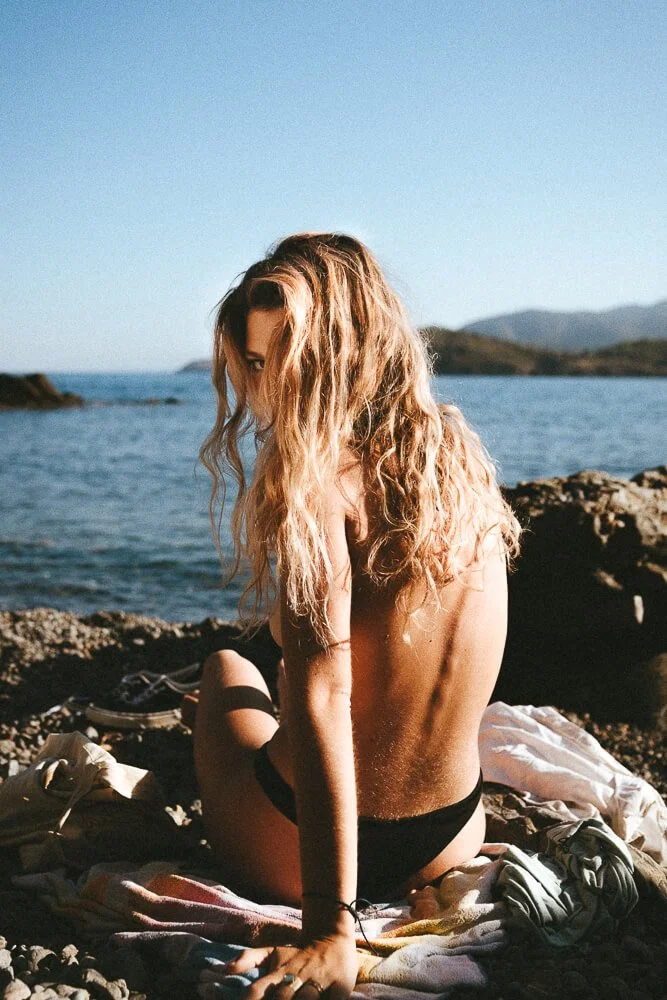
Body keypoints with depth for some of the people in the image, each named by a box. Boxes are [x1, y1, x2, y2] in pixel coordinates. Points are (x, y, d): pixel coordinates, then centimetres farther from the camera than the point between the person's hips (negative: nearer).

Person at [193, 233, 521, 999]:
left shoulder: (317, 475, -22)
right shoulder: (461, 458, -2)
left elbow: (322, 695, -29)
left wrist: (329, 926, -30)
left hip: (290, 853, -5)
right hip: (448, 845, 6)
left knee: (225, 671, 29)